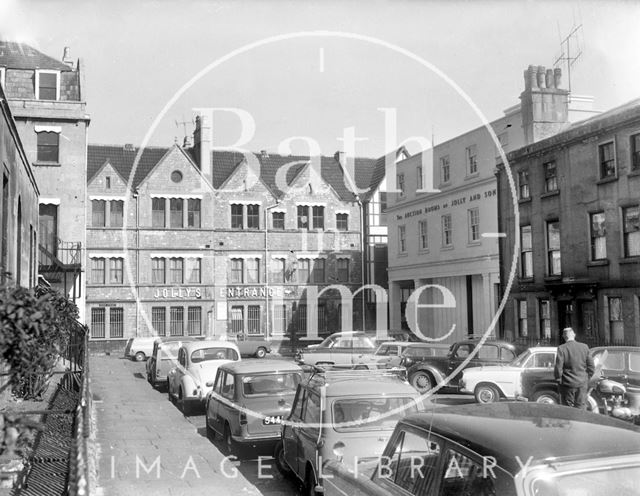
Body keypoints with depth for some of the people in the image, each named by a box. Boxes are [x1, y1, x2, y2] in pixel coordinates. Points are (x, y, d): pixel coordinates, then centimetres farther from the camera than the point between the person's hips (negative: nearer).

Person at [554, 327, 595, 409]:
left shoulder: (562, 348, -12)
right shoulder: (584, 347, 0)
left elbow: (558, 368, -14)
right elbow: (591, 368, 3)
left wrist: (558, 379, 2)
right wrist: (586, 378, 15)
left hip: (568, 384, -3)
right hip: (582, 384, 3)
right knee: (581, 408, 10)